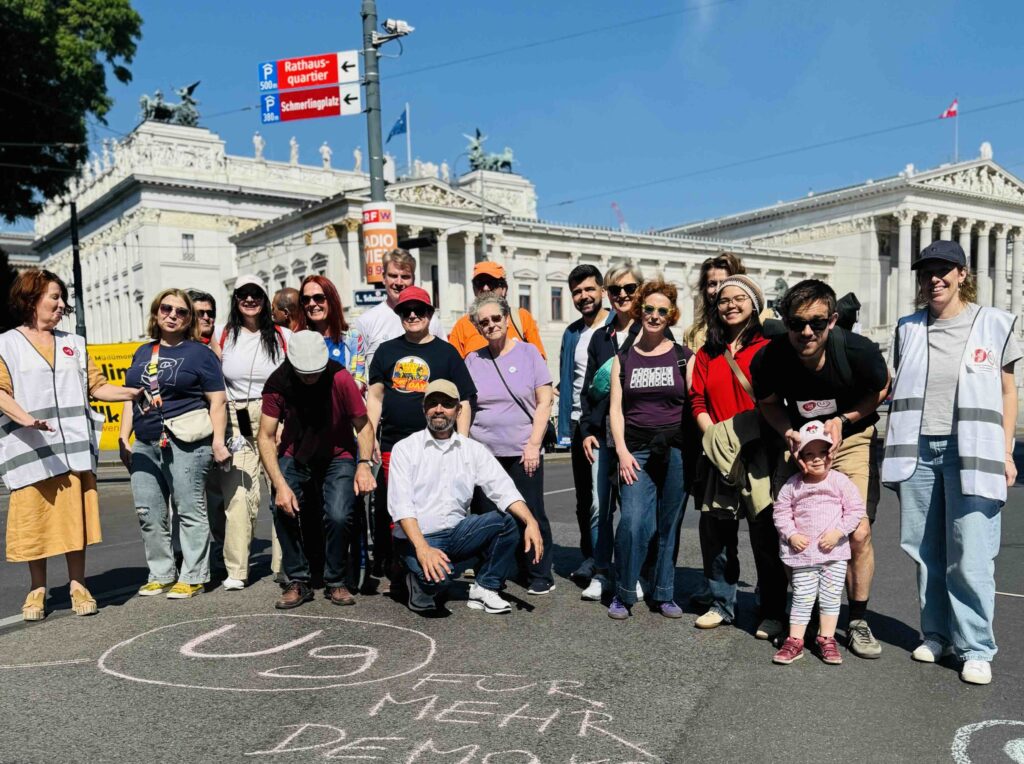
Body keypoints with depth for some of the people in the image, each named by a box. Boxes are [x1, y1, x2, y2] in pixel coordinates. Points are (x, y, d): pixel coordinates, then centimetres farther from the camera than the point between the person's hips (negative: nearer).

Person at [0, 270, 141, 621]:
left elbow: (96, 385, 14)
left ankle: (77, 584, 12)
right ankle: (38, 589, 15)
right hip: (30, 448, -2)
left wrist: (135, 392, -1)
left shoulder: (73, 343, 19)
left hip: (74, 446, 3)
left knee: (76, 515, 1)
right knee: (34, 517, 1)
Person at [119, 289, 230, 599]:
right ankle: (161, 574, 20)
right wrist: (124, 438, 14)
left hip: (185, 444, -6)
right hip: (145, 444, 6)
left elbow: (218, 401, -4)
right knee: (148, 513, 8)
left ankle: (193, 577, 8)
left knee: (190, 511, -1)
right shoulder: (143, 353, 19)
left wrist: (218, 441, -12)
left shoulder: (200, 352, 1)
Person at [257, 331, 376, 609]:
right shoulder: (278, 383, -17)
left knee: (338, 515, -23)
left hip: (337, 458, -1)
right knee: (282, 509, -22)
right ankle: (298, 581, -3)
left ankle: (336, 582, 3)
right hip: (294, 457, 2)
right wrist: (280, 485, -25)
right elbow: (266, 437, -15)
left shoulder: (340, 379, -21)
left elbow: (363, 425, -10)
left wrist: (364, 465, -25)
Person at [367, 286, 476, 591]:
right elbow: (375, 395, 14)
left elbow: (463, 402, 3)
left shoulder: (446, 352, 5)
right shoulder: (386, 350, 13)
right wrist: (371, 436, 5)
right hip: (392, 446, 2)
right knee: (388, 510, 5)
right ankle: (388, 571, 17)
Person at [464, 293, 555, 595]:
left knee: (530, 514, 1)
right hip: (482, 453, 2)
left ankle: (541, 577, 14)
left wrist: (533, 444, -8)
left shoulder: (528, 352, 3)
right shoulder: (473, 360, 10)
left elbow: (544, 401, 0)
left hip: (523, 451, -2)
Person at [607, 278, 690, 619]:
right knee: (632, 522, -12)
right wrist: (622, 451, -5)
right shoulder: (624, 357, 9)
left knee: (669, 525, 5)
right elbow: (615, 408, 6)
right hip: (636, 450, 0)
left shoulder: (683, 357, 7)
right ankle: (623, 594, 5)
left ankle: (664, 594, 20)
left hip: (675, 451, 0)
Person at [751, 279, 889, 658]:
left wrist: (843, 420, -16)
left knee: (858, 533, -9)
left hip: (853, 439, -1)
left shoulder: (858, 351, -25)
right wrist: (788, 432, -17)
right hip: (801, 442, 2)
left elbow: (881, 389, -2)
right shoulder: (768, 359, -23)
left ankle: (858, 621, 12)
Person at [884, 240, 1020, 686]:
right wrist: (893, 448, 11)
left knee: (970, 556, -4)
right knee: (926, 551, 7)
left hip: (970, 450, -2)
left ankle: (975, 649, 7)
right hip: (918, 449, 3)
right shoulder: (908, 328, 12)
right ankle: (936, 635, 19)